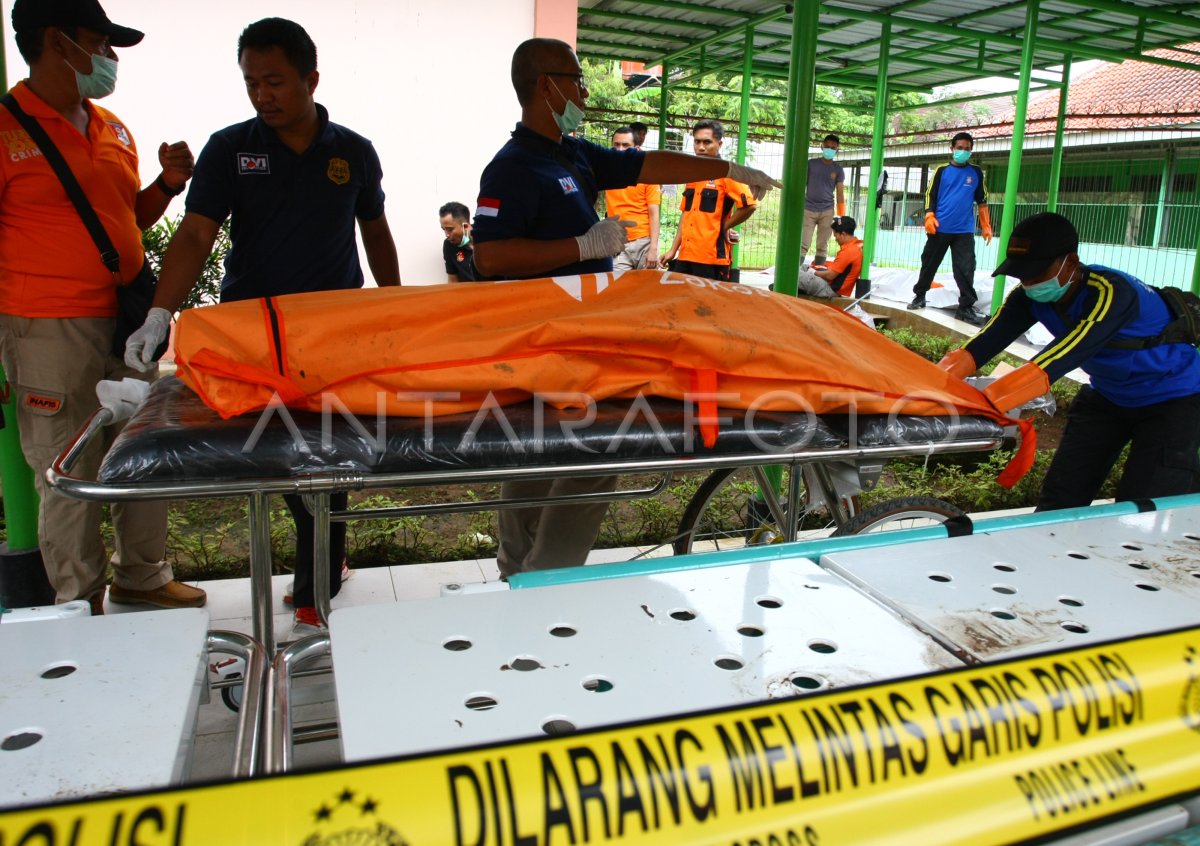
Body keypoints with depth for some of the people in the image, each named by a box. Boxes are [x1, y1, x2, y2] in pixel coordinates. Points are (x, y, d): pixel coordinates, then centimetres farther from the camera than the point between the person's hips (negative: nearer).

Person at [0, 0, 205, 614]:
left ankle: (141, 575, 31)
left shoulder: (113, 129, 14)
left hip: (128, 320, 7)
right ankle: (79, 604, 18)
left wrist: (168, 183, 5)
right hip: (49, 330, -7)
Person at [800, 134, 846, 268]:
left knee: (822, 246, 3)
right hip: (808, 209, -1)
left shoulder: (838, 169, 7)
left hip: (827, 211, 1)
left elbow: (840, 193, 7)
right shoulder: (811, 163, 5)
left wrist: (842, 217, 1)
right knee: (803, 244, -8)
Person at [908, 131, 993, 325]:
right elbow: (930, 195, 4)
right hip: (939, 228, 0)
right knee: (929, 264, 9)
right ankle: (919, 296, 26)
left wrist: (986, 226, 9)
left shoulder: (976, 172, 9)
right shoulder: (942, 170, 4)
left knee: (965, 270, -5)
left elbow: (981, 200, 13)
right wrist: (929, 216, -12)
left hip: (964, 231, 1)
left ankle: (966, 308, -2)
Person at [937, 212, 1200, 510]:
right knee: (1060, 496, 4)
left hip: (1172, 398, -6)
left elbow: (1057, 361, -46)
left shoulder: (1111, 293, -34)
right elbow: (986, 341, -26)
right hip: (1108, 394, 6)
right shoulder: (1033, 296, -15)